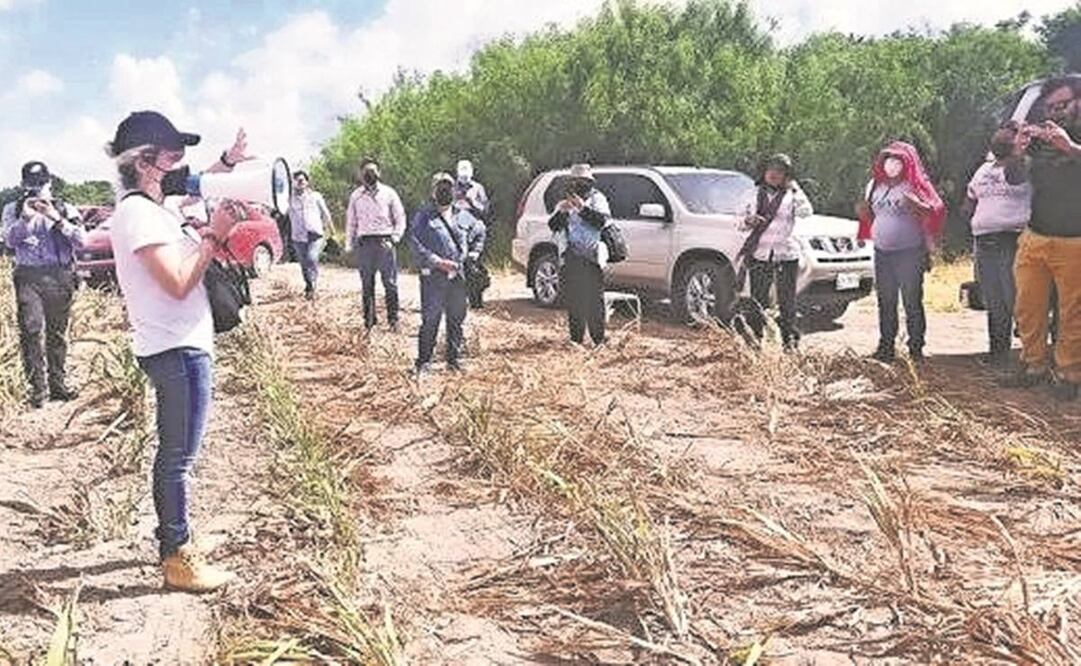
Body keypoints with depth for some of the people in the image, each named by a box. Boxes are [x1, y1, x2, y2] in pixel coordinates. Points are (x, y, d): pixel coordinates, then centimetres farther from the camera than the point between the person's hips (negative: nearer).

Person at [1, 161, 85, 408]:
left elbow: (81, 240, -3)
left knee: (58, 333, 5)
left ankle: (58, 384, 14)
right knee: (31, 331, -9)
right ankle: (37, 389, -5)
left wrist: (56, 218, -14)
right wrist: (25, 218, -18)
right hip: (29, 276, -1)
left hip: (60, 276, 1)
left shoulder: (66, 209, 11)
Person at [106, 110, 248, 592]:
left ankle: (172, 541, 33)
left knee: (172, 454, 19)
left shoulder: (147, 206, 11)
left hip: (177, 347, 11)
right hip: (179, 350, -11)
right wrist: (214, 235, -18)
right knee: (179, 457, -2)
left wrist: (228, 160, 17)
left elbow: (186, 185, 31)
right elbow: (179, 284, -24)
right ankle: (178, 559, 9)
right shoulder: (140, 214, -18)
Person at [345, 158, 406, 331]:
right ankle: (369, 320, 12)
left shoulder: (389, 193, 5)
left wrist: (394, 239, -6)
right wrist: (349, 245, 7)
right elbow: (351, 222, 15)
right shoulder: (356, 196, 11)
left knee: (390, 283, -3)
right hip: (364, 243, 2)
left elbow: (400, 219, 6)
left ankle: (393, 319, 6)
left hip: (385, 242, -2)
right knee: (367, 285, 5)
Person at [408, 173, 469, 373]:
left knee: (456, 319, 9)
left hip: (457, 275, 5)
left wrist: (460, 261, 5)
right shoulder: (423, 216, 0)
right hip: (433, 276, -5)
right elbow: (415, 244, -7)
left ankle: (453, 359, 20)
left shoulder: (459, 215, 15)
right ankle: (424, 361, 4)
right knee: (430, 320, -5)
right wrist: (438, 262, -14)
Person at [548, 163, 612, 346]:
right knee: (573, 299, 4)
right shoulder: (563, 204, 20)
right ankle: (576, 337, 11)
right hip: (571, 258, 4)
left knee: (594, 299, -8)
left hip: (591, 257, -4)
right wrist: (561, 212, -10)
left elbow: (602, 220, -10)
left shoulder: (597, 200, 9)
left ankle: (598, 338, -4)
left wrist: (583, 208, -19)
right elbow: (552, 226, 7)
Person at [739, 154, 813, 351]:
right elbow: (740, 222, 9)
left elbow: (806, 212, -12)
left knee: (787, 301, 2)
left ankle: (790, 340, 11)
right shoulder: (756, 194, 9)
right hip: (760, 254, 1)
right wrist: (749, 220, -13)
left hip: (787, 255, -1)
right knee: (757, 300, 1)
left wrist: (794, 189, -10)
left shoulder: (791, 195, 7)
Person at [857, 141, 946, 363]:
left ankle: (916, 348, 1)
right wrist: (863, 211, 5)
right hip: (882, 253, 5)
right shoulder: (875, 186, 14)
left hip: (909, 253, -5)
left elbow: (935, 212, -12)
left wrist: (917, 205, -27)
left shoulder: (914, 185, -2)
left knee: (912, 302, -4)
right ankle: (886, 347, 15)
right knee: (885, 302, 8)